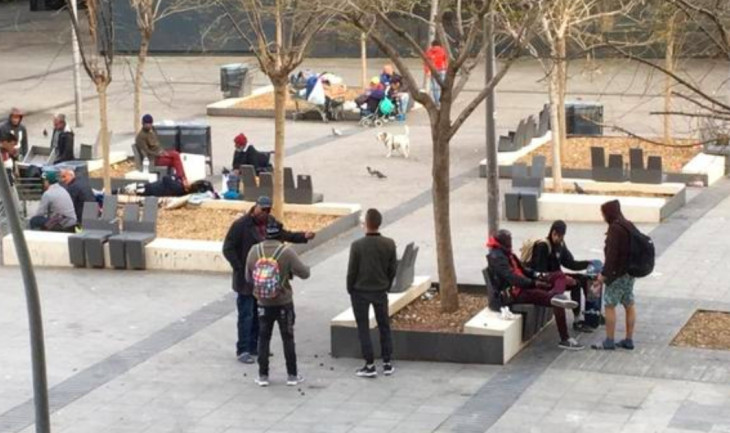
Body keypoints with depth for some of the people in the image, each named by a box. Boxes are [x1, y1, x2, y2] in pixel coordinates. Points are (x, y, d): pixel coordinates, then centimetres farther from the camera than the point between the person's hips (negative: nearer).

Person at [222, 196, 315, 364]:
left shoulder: (270, 222, 5)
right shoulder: (241, 225, -15)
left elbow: (285, 235, 16)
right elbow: (228, 249, -13)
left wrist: (304, 236, 1)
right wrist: (240, 268, -18)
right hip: (246, 280, -7)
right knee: (246, 315, -3)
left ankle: (253, 347, 24)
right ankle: (242, 350, 4)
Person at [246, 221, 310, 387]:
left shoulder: (254, 251, -4)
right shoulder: (287, 252, -15)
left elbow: (248, 278, 3)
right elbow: (303, 273, -12)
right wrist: (306, 267, 10)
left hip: (263, 303, 2)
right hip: (284, 303, -2)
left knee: (263, 339, 12)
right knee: (288, 339, 9)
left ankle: (263, 375, 13)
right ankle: (292, 375, 13)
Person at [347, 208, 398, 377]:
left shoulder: (357, 245, -18)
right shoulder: (389, 244, -9)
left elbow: (352, 271, -11)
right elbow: (393, 269, 0)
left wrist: (350, 290, 5)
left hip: (360, 291, -3)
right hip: (380, 291, 3)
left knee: (363, 328, 6)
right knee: (384, 326, 15)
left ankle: (370, 365, 6)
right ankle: (387, 363, 18)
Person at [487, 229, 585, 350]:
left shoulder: (507, 253, 17)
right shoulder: (496, 257, -14)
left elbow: (522, 269, 21)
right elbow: (511, 278, -24)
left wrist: (537, 275, 1)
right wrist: (534, 283, -25)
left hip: (524, 286, 10)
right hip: (513, 293, -10)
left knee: (559, 275, 0)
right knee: (558, 303, -21)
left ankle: (555, 296, -34)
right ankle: (565, 339, -20)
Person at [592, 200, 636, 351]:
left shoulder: (615, 228, -17)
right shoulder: (629, 226, 10)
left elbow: (612, 253, -21)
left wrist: (604, 274, -18)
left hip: (617, 273, -9)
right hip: (629, 272, 9)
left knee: (609, 305, -2)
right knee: (629, 305, 12)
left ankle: (609, 342, -1)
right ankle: (629, 340, 17)